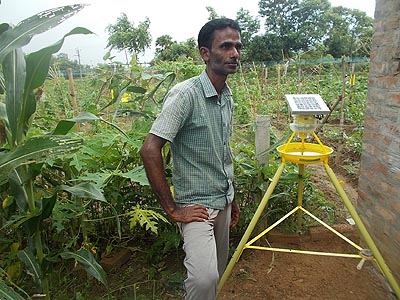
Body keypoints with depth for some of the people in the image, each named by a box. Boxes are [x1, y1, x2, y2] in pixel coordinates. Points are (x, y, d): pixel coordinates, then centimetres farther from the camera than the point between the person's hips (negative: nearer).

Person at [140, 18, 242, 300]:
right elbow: (150, 150, -25)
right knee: (205, 277, -24)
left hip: (223, 202, 7)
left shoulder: (228, 97, 6)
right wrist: (172, 208, -20)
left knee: (216, 275, 16)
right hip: (196, 206, -7)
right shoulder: (185, 94, -19)